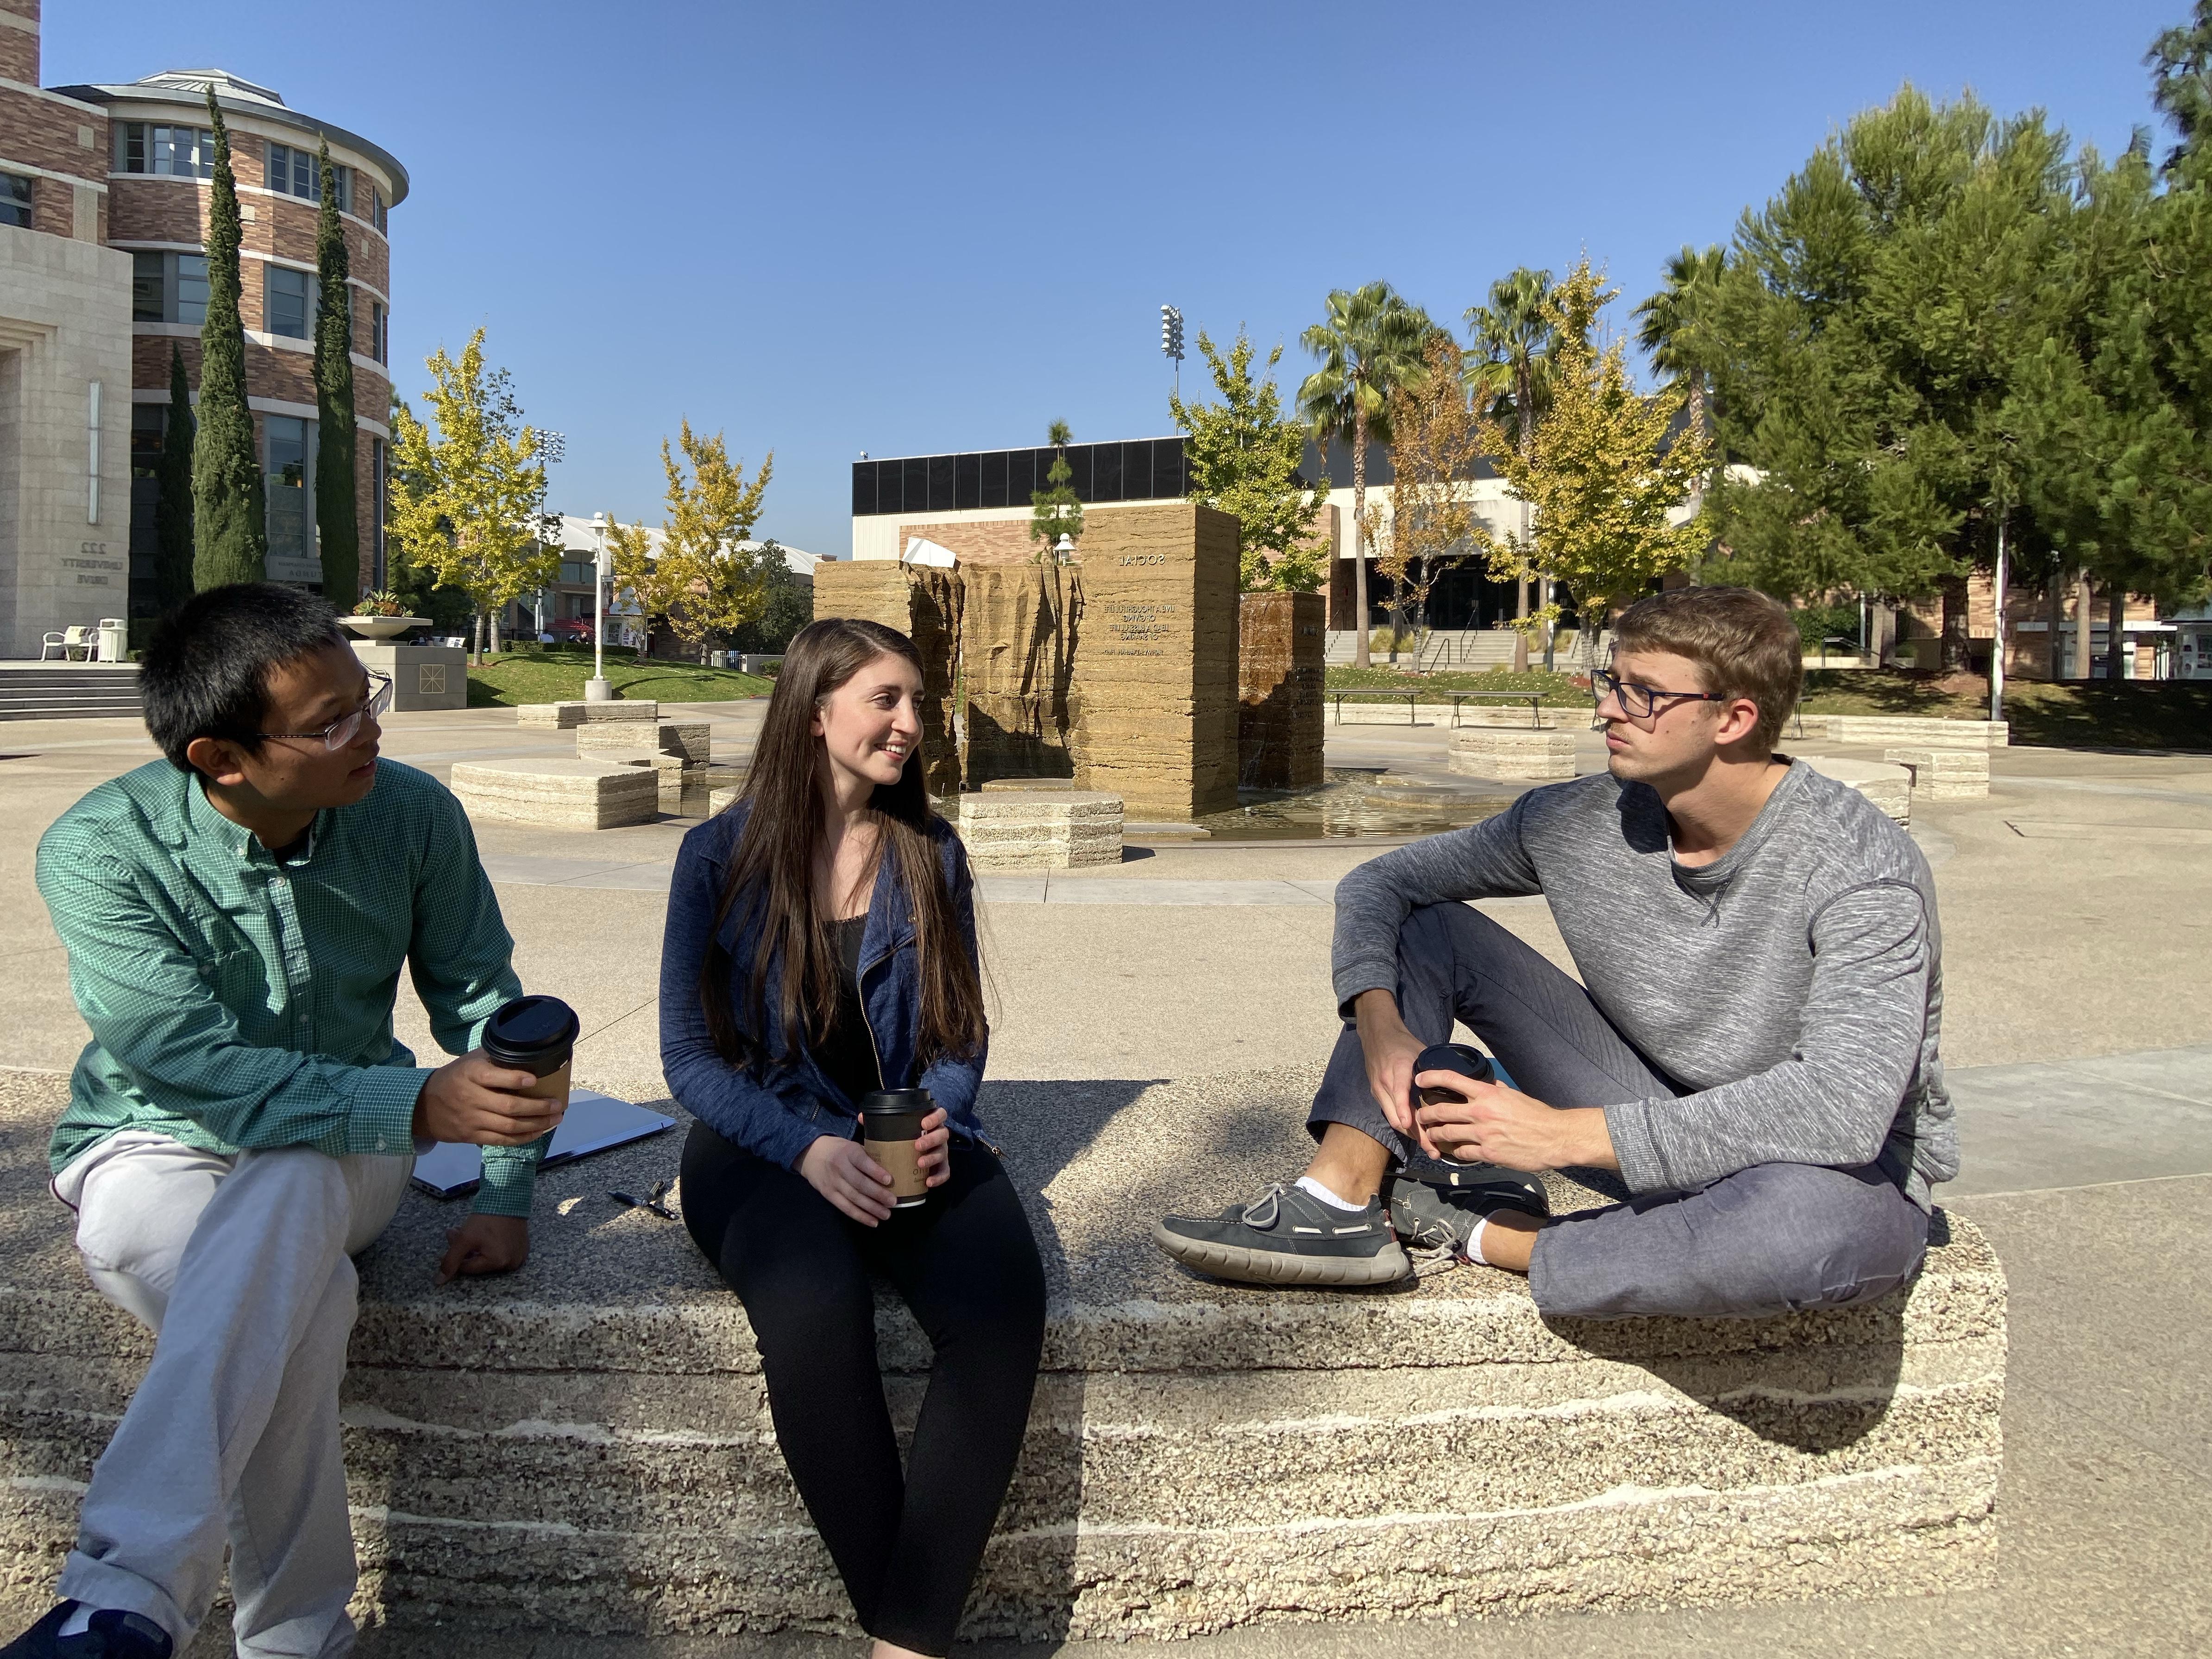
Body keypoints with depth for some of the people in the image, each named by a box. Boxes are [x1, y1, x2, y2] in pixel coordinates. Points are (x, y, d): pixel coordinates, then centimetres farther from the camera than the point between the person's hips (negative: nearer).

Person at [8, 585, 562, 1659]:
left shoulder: (411, 815, -11)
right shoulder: (98, 851, -19)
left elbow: (479, 998, 0)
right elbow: (199, 1066, -27)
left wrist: (506, 1194, -4)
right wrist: (422, 1107, -39)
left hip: (341, 1144, 2)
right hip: (155, 1149, -1)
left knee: (280, 1191, -37)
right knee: (299, 1292, -35)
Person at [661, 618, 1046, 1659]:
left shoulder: (930, 852, 9)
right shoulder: (722, 853, 1)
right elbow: (691, 1057, 0)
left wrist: (937, 1124, -10)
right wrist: (807, 1147, -16)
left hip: (914, 1140, 2)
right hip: (763, 1143, -2)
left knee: (1003, 1302, -30)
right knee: (815, 1309, -35)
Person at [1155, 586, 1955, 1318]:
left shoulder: (1862, 869, -23)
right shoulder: (1577, 822, -8)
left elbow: (1842, 1109, -34)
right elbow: (1378, 883, 0)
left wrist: (1565, 1134, -35)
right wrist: (1380, 1023, -22)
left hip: (1853, 1177, -4)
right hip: (1661, 1129, 4)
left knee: (1805, 1216, -44)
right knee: (1426, 926, -4)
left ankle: (1489, 1238, -20)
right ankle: (1341, 1205, -18)